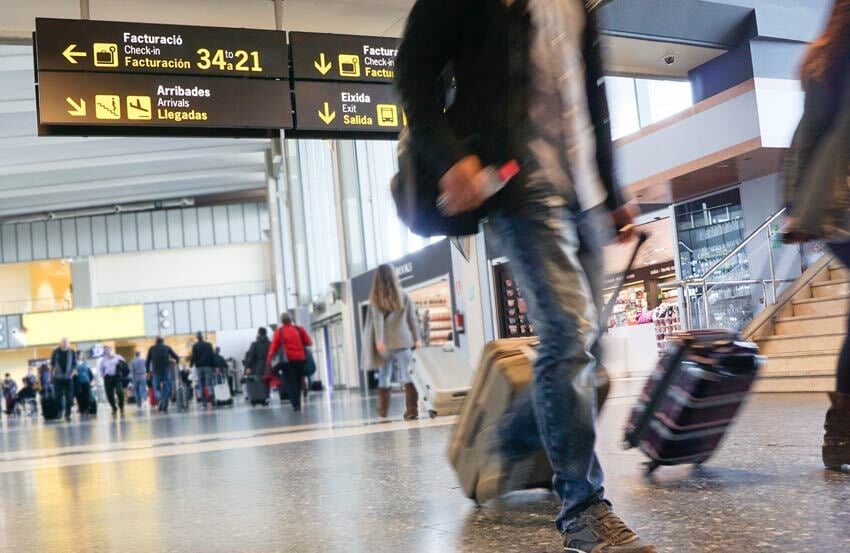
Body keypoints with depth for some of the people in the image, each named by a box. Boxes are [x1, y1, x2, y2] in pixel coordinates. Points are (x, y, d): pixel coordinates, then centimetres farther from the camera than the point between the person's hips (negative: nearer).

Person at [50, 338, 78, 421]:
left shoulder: (72, 352, -1)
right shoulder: (56, 352, 0)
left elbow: (75, 364, 3)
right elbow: (52, 364, 7)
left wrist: (73, 372, -13)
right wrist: (51, 376, 5)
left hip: (68, 378, 0)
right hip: (58, 377, 0)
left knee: (69, 397, -1)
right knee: (58, 396, -1)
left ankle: (67, 414, 5)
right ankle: (59, 411, 19)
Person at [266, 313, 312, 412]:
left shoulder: (279, 332, 0)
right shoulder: (299, 329, 7)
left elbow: (273, 348, -4)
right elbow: (309, 342, 9)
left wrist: (268, 361, -2)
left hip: (288, 360, -3)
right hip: (300, 359, 3)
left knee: (290, 382, 1)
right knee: (298, 381, 16)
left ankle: (295, 404, -11)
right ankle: (297, 403, 19)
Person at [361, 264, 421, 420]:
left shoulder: (375, 299, 1)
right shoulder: (403, 296, 6)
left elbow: (377, 319, -10)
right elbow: (412, 319, 5)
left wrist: (379, 340, -16)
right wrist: (416, 339, 10)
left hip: (385, 344, 0)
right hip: (403, 342, 0)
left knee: (383, 378, 14)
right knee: (407, 377, -3)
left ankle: (383, 410, 23)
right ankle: (412, 409, -13)